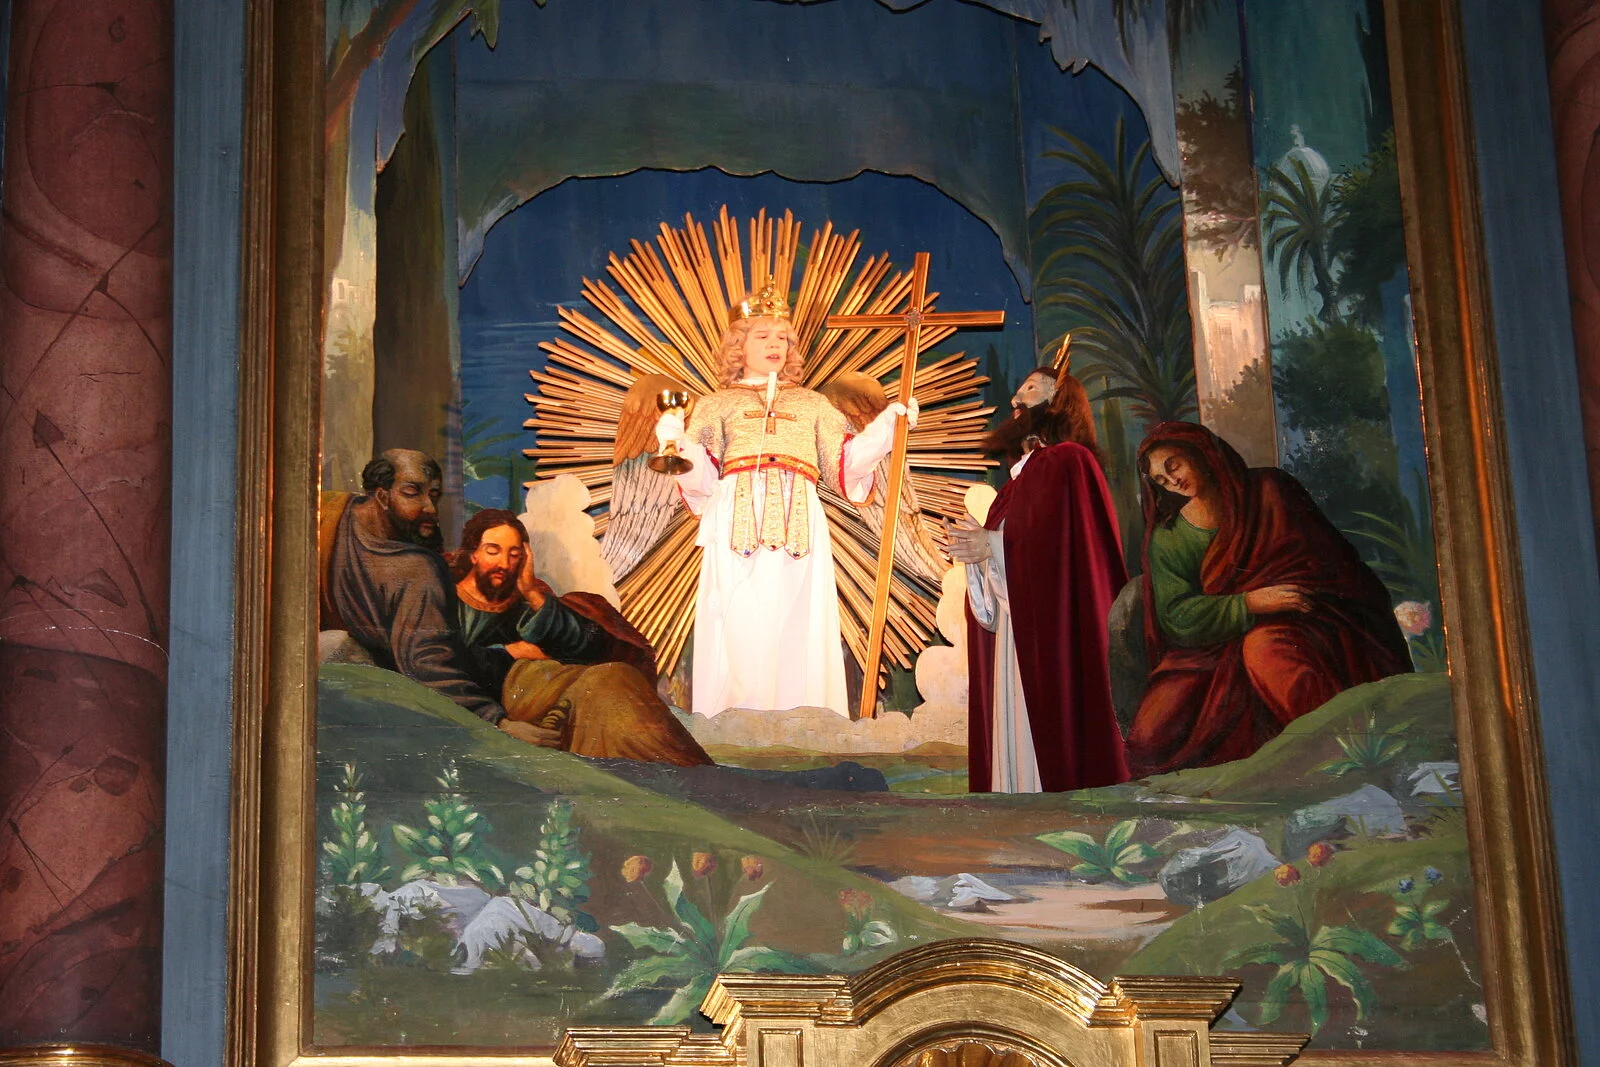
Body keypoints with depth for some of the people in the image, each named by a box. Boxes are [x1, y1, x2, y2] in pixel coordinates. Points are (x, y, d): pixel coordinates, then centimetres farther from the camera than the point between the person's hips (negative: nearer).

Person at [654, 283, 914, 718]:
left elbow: (844, 461, 17)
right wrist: (679, 444, -9)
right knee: (740, 628, -11)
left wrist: (888, 423, 9)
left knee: (795, 628, -7)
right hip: (738, 521, -2)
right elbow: (703, 475, 10)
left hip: (798, 525, 2)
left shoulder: (812, 405, 27)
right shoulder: (718, 405, 21)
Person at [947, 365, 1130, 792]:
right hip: (1014, 636, 9)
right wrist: (978, 548, 0)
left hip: (1054, 631, -9)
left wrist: (995, 548, -13)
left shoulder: (1068, 462, -6)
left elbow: (1064, 548, -17)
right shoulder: (1021, 475, 21)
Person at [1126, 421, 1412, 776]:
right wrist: (1249, 603, -17)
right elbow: (1176, 616, -4)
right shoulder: (1168, 539, 7)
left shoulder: (1267, 490, 4)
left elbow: (1325, 556, 2)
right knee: (1152, 736, -19)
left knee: (1264, 646, -41)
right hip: (1217, 647, 3)